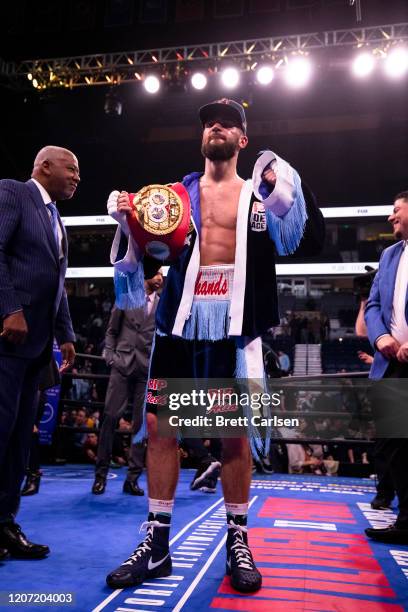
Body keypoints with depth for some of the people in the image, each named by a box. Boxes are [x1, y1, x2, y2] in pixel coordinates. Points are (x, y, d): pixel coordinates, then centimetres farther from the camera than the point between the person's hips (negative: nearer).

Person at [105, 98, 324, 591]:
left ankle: (238, 543, 20)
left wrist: (290, 190, -17)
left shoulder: (260, 193, 11)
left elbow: (309, 242, -3)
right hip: (180, 318, 2)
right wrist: (127, 223, -7)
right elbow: (140, 256, 12)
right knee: (159, 426, 1)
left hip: (233, 321, -2)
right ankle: (156, 545, 16)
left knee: (235, 434, 2)